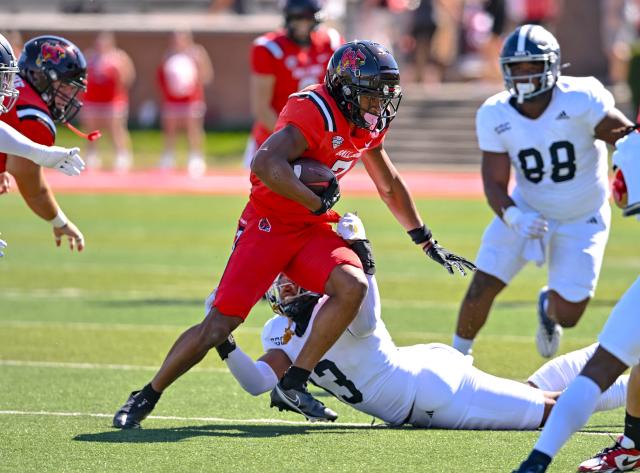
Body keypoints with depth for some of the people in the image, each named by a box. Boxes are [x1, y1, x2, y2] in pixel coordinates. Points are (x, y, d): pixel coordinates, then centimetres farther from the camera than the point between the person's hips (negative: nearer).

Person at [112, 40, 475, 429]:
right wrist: (317, 203, -26)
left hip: (313, 230, 7)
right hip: (269, 223, -7)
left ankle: (293, 385, -13)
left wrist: (430, 244, 29)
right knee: (218, 325, -12)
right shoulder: (315, 112, -20)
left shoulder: (368, 126, 8)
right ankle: (146, 398, 4)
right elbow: (265, 164, -34)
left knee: (353, 286, -22)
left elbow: (391, 188, 23)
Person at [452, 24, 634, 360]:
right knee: (482, 290, -8)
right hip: (528, 210, 2)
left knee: (567, 316, 0)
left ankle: (549, 306, 39)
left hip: (582, 221, -2)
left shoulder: (582, 100, -26)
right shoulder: (494, 116, -16)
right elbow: (494, 184, -14)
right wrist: (513, 218, -34)